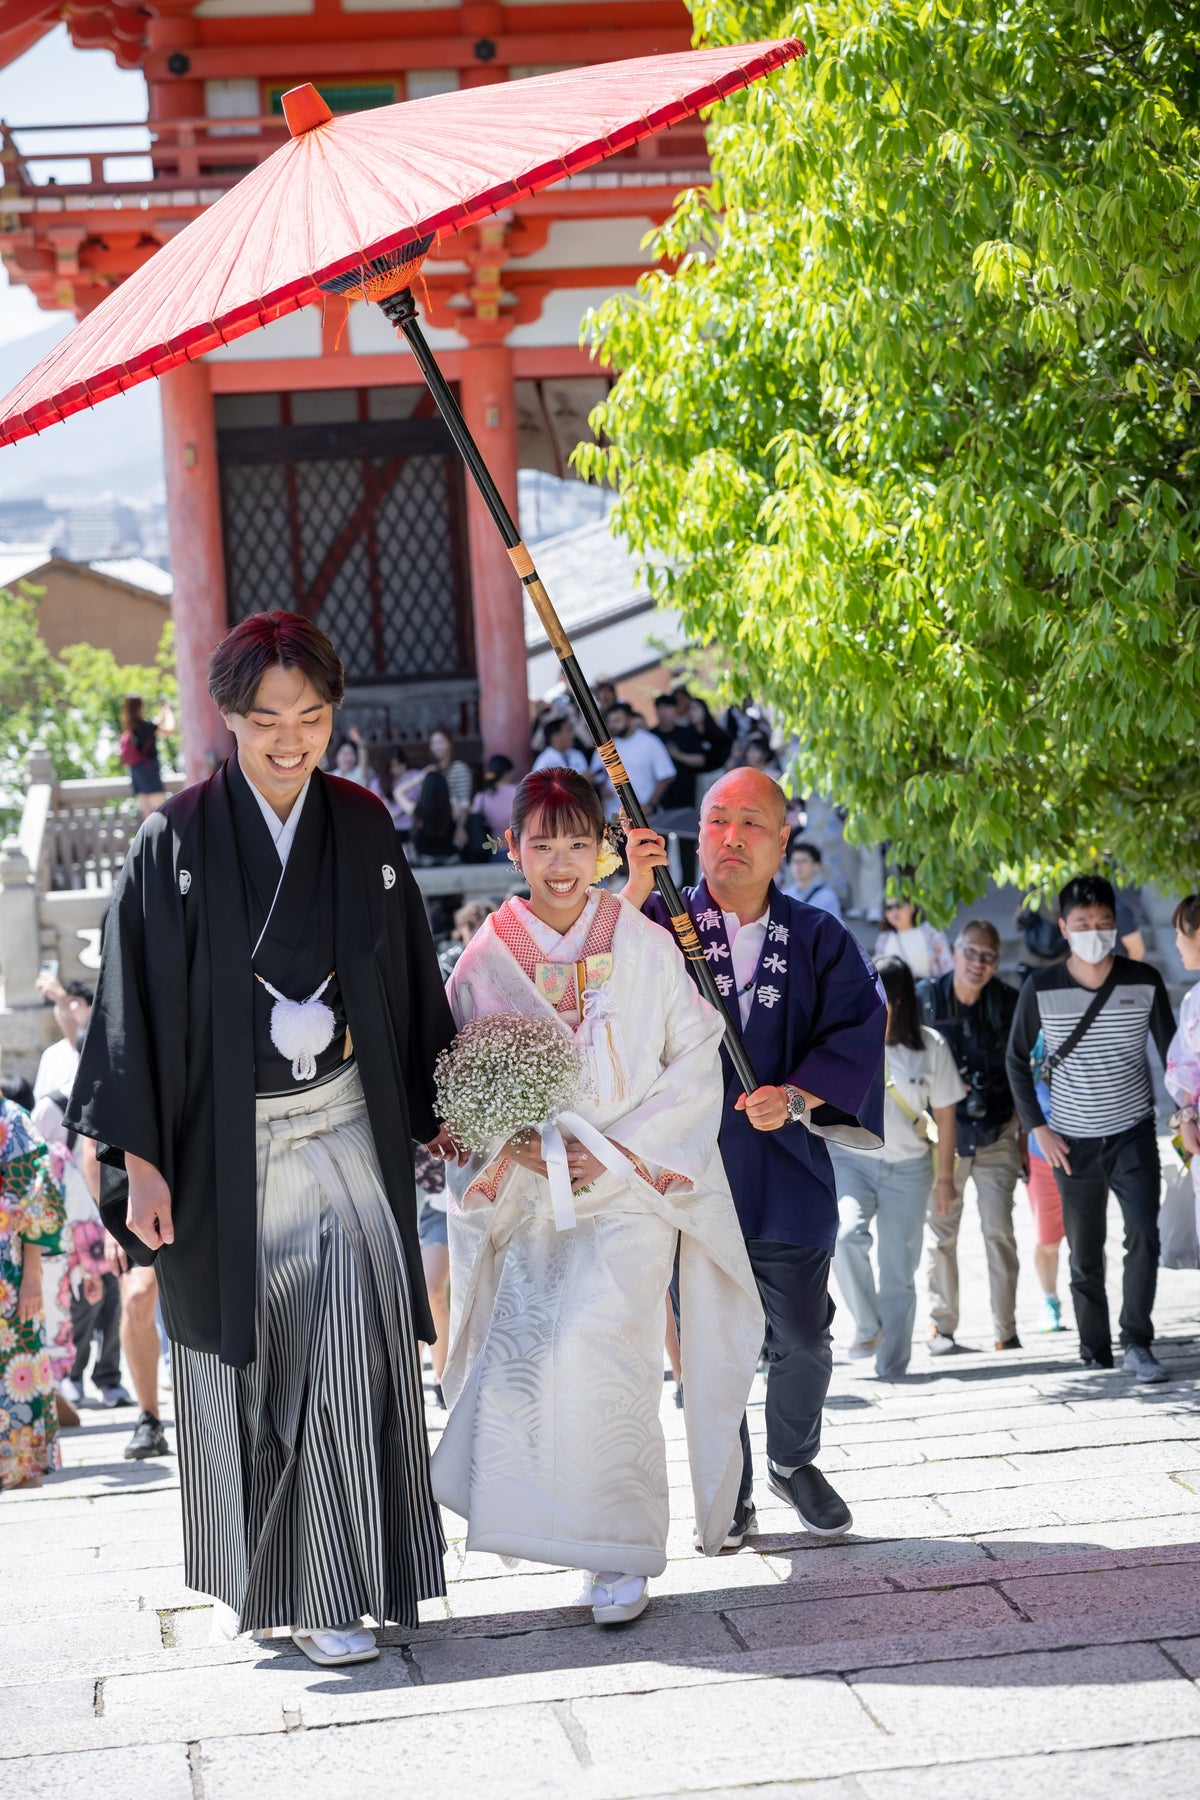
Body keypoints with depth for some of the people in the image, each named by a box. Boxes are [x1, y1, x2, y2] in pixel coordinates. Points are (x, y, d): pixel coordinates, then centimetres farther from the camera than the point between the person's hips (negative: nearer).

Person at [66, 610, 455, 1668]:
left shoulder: (364, 827, 3)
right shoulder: (178, 844, -6)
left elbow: (410, 981, 11)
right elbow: (137, 1006, -6)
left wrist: (437, 1112, 10)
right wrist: (140, 1161, -11)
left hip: (344, 1134, 2)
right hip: (225, 1143, -1)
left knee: (351, 1354, -5)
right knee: (235, 1359, 7)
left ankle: (340, 1591, 5)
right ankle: (253, 1579, 22)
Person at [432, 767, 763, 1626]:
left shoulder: (644, 947, 2)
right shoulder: (486, 960, 5)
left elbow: (696, 1065, 1)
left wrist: (615, 1154, -9)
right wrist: (512, 1146, -13)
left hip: (630, 1187, -2)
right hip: (529, 1195, 2)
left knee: (593, 1344, -20)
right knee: (519, 1354, -11)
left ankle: (625, 1555, -9)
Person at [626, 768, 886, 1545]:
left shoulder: (819, 940, 6)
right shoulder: (662, 922, 1)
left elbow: (858, 1031, -4)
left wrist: (797, 1096, -19)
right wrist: (635, 892, -31)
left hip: (789, 1178, 1)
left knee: (803, 1342, 9)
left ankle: (794, 1463, 35)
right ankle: (729, 1492, 20)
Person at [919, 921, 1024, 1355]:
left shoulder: (1008, 1002, -2)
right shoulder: (925, 999, -4)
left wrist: (1024, 1136, 5)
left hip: (997, 1135, 0)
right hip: (944, 1134, 0)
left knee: (999, 1233, -6)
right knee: (941, 1233, 5)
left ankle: (1006, 1331, 0)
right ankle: (942, 1325, 18)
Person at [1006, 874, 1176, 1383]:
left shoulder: (1144, 981, -4)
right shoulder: (1041, 988, -6)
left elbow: (1170, 1051, 6)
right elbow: (1017, 1060, 4)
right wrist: (1038, 1128, -3)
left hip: (1133, 1134, 0)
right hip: (1073, 1143, 0)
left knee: (1144, 1235, -15)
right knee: (1085, 1256, 5)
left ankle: (1137, 1345, -7)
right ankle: (1095, 1355, 14)